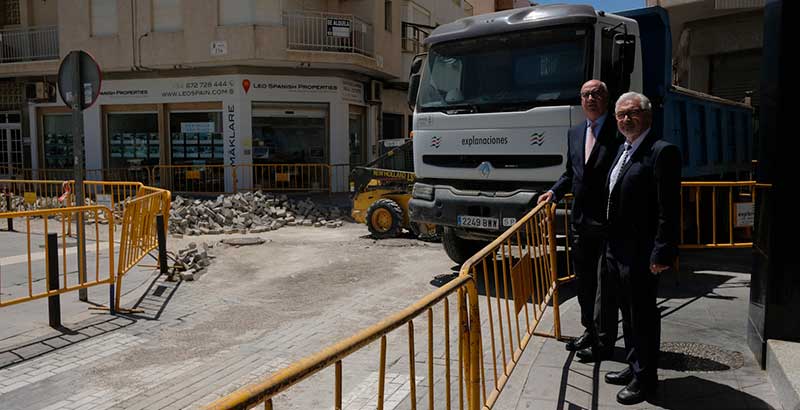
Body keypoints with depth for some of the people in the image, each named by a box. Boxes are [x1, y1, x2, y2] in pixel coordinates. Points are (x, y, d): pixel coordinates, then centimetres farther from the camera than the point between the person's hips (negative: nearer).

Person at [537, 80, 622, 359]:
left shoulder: (619, 132, -7)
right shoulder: (574, 133, 14)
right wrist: (554, 192, 6)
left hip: (609, 221, -7)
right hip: (581, 219, 7)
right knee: (584, 281, 16)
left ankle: (604, 341, 14)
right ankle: (590, 331, 31)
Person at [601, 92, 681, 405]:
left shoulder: (662, 152, -14)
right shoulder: (623, 149, 13)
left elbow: (669, 210, -19)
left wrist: (662, 253, -21)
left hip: (641, 253, -9)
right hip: (617, 249, 9)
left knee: (643, 316, 5)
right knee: (628, 313, 20)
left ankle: (645, 378, 21)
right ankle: (634, 367, 36)